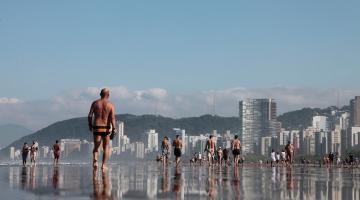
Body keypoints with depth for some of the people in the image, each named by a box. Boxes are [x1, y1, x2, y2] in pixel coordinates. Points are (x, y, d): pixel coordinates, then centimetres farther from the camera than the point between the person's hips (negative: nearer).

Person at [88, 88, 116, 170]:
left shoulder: (95, 103, 2)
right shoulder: (111, 105, -2)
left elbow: (90, 116, -2)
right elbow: (112, 118, -12)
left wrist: (90, 125, 12)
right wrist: (114, 129, -12)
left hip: (96, 127, 1)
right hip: (106, 128, -1)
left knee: (96, 147, 10)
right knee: (106, 147, 13)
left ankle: (95, 160, -17)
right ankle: (104, 165, 7)